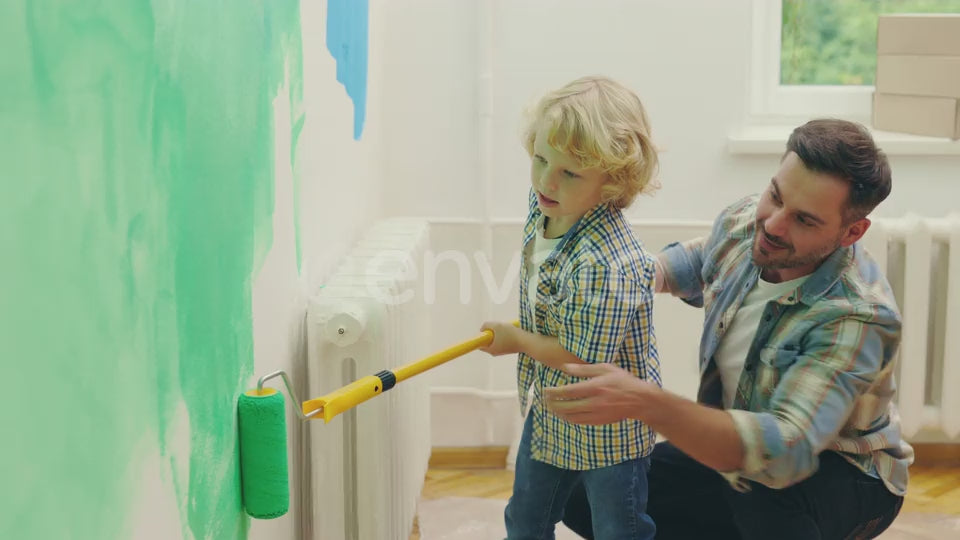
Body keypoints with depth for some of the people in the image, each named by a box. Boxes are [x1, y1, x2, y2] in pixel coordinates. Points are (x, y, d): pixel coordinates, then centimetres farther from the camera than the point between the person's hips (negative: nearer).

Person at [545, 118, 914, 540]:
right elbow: (698, 261, 14)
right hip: (729, 445, 7)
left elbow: (786, 448, -44)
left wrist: (645, 403, -54)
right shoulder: (744, 220, -12)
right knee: (582, 493, -6)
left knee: (764, 490, -41)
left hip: (839, 478, -6)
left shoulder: (859, 316, -32)